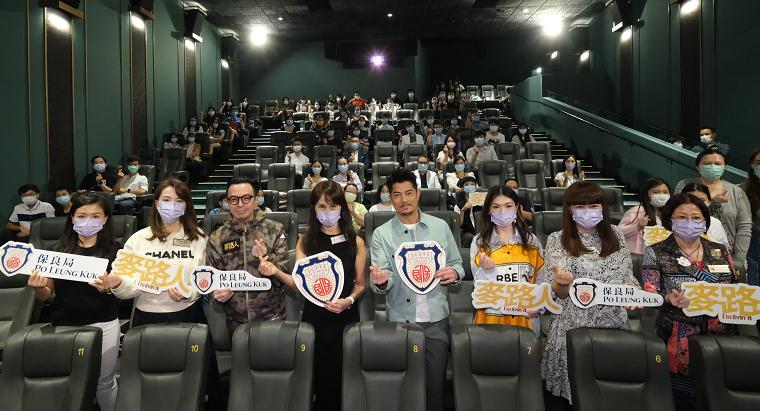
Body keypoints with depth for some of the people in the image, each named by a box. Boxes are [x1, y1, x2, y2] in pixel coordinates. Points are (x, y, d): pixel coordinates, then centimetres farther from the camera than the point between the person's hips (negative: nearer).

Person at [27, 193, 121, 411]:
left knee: (105, 382, 8)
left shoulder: (114, 250, -2)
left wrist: (108, 286, -22)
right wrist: (38, 287, -14)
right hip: (64, 325, 2)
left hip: (103, 325, -2)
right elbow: (46, 295, 9)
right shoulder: (60, 250, 3)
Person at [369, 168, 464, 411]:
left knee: (435, 384, 7)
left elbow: (457, 263, 11)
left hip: (436, 318, 1)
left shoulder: (440, 226, 4)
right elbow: (382, 282, -5)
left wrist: (454, 273, -12)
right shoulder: (381, 234, 0)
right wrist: (381, 281, -29)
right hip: (400, 319, 0)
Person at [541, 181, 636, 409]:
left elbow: (627, 275, 17)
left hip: (614, 322, 3)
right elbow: (558, 292, -8)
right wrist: (561, 282, -30)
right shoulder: (557, 240, -4)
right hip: (575, 327, -3)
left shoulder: (615, 235, 7)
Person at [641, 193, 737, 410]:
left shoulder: (721, 251, 11)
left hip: (723, 336, 3)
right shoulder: (656, 253, -1)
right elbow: (649, 296, -7)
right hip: (680, 341, -3)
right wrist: (669, 299, -25)